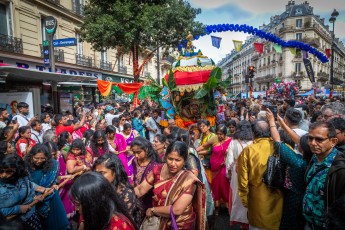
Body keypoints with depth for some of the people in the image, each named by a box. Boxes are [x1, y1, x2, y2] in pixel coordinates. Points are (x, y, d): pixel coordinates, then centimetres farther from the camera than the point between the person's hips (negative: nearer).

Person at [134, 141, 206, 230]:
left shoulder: (188, 179, -23)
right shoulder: (158, 170, -10)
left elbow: (177, 209, -27)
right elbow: (140, 190, -9)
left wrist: (152, 210, -17)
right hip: (158, 221, 4)